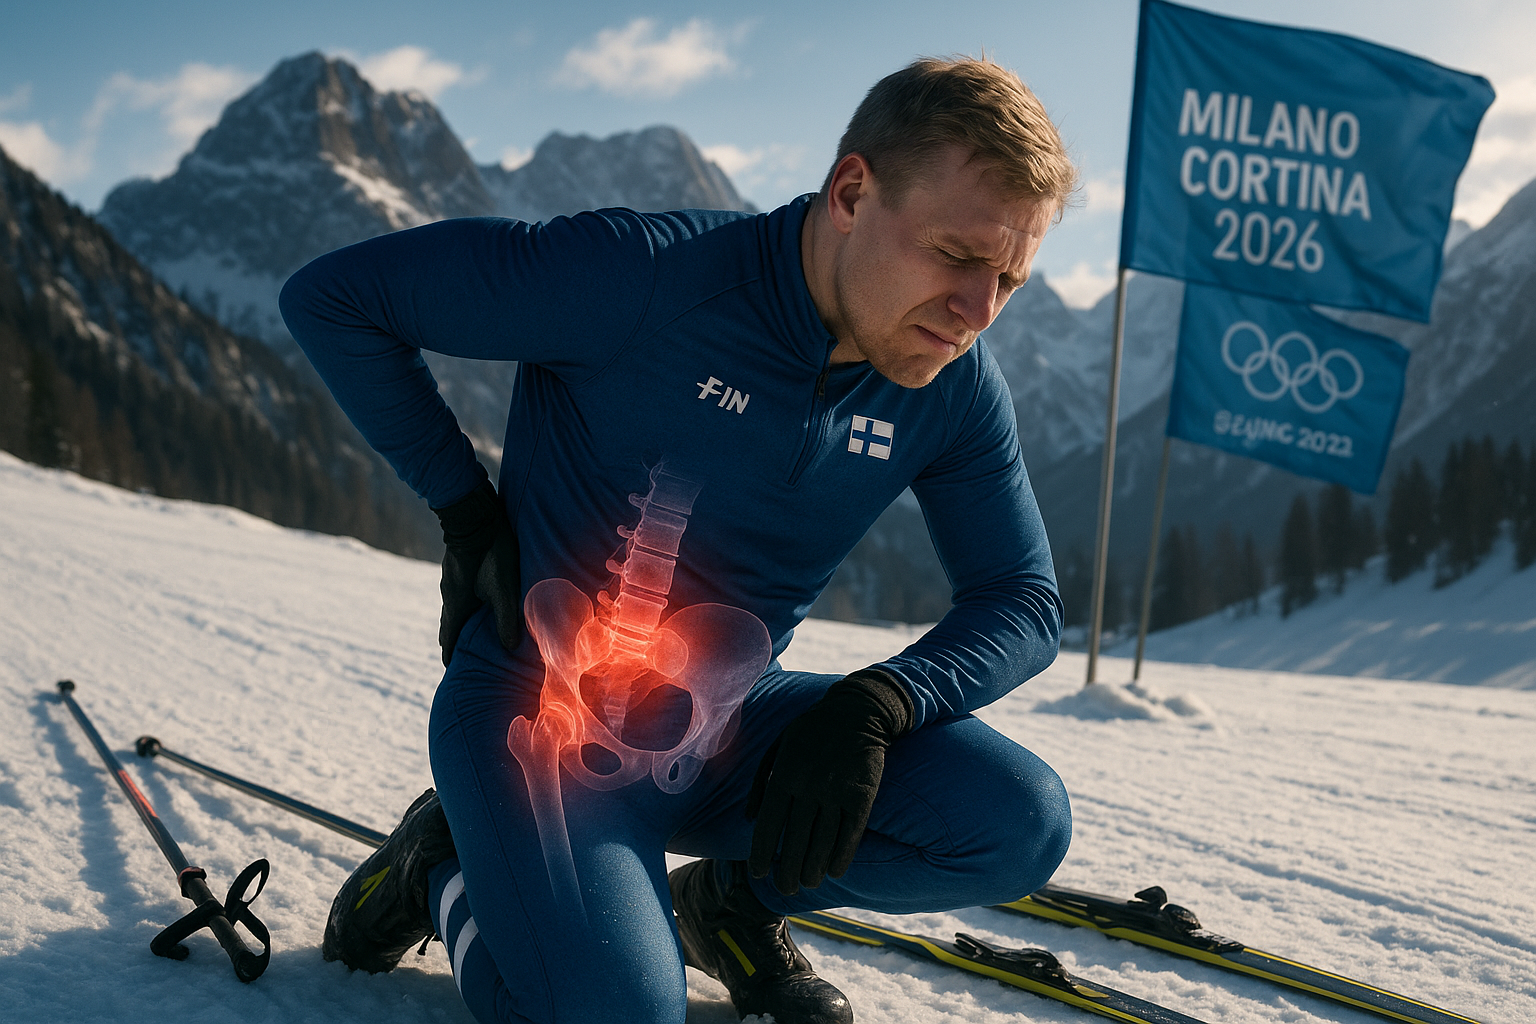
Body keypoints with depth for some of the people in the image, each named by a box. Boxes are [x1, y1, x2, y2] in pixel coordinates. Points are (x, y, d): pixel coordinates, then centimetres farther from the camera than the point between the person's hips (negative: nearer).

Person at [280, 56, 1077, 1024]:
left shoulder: (956, 386, -7)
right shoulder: (646, 277, -23)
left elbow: (1023, 599, 1)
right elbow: (332, 296, -15)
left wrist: (875, 704, -17)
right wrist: (465, 503, -13)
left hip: (723, 732, 5)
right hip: (539, 711, -5)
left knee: (1021, 825, -13)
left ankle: (733, 895, 12)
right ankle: (450, 868, 5)